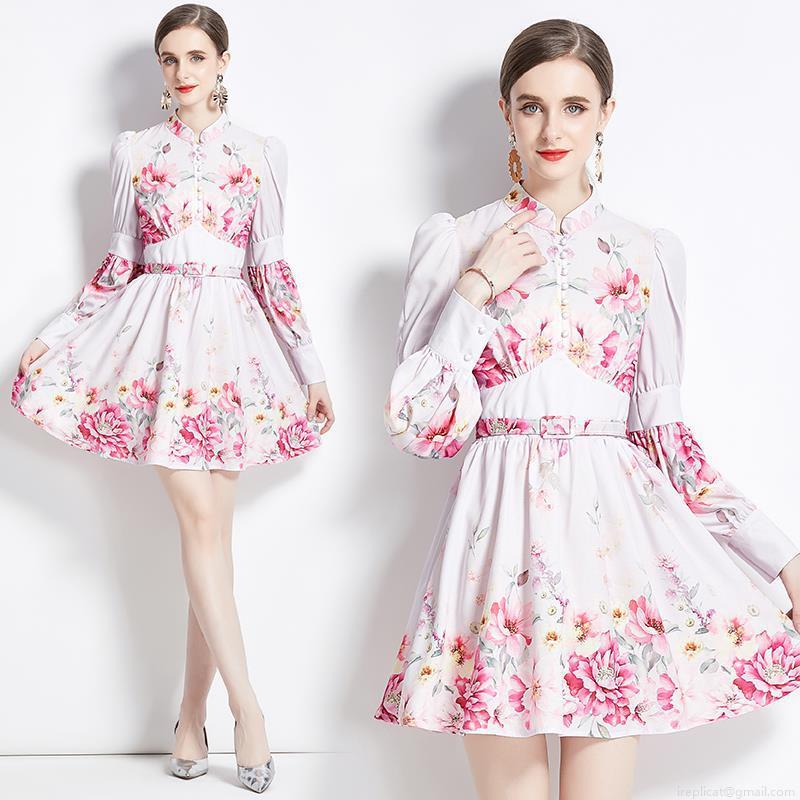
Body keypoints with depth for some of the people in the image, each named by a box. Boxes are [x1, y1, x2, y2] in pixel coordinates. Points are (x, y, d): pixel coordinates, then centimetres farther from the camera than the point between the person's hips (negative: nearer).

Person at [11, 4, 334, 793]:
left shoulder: (261, 153, 8)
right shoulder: (133, 150, 9)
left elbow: (273, 267, 8)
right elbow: (120, 260, 11)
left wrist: (312, 368, 5)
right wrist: (51, 335, 5)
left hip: (231, 339, 1)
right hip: (157, 332, -1)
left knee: (210, 527, 0)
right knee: (202, 520, -9)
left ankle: (193, 711, 11)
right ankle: (246, 707, -5)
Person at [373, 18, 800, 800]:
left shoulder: (650, 255, 9)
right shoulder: (452, 244, 6)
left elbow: (663, 432, 10)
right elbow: (419, 428, 0)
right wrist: (475, 290, -8)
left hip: (614, 527, 1)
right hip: (499, 527, -1)